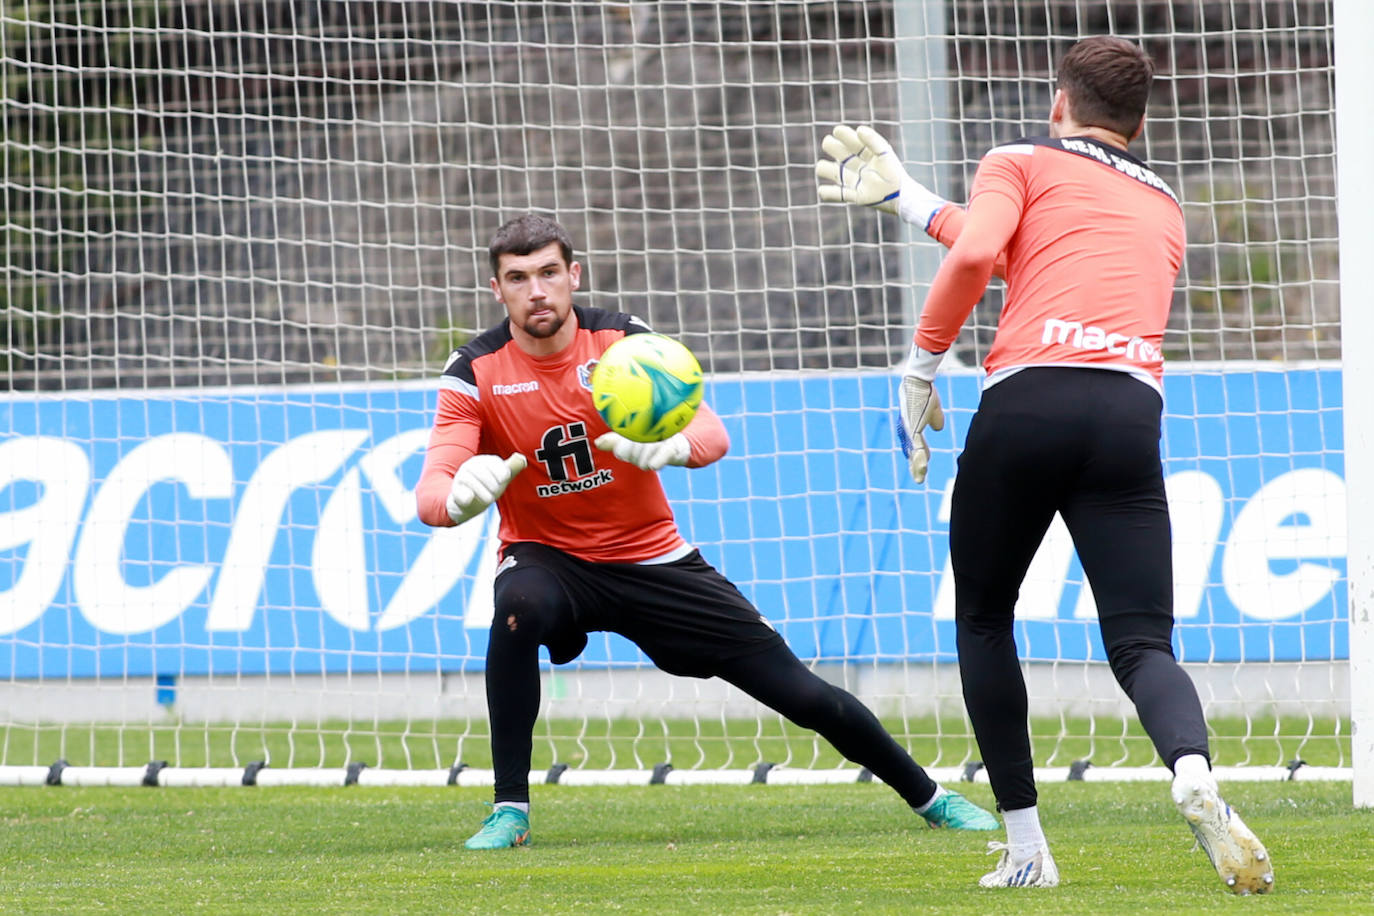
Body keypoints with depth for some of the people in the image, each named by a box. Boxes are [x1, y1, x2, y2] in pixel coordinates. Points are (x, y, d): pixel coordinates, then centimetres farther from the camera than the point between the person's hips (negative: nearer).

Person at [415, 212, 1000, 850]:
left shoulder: (624, 341, -10)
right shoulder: (476, 372, -13)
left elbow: (711, 434, -21)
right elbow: (430, 495, -22)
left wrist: (671, 446, -47)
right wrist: (461, 495, -48)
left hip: (650, 557, 1)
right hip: (549, 559, -1)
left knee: (802, 693, -1)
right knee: (520, 606, -39)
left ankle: (928, 797, 22)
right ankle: (510, 812, -28)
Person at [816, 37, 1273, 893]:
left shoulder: (1022, 162, 15)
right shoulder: (1162, 208, 31)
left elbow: (976, 254, -6)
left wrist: (920, 366, 4)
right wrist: (907, 199, 49)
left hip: (1027, 398, -3)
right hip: (1132, 412, 3)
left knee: (983, 620, 18)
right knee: (1141, 643, -2)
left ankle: (1025, 846, 14)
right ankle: (1195, 773, -37)